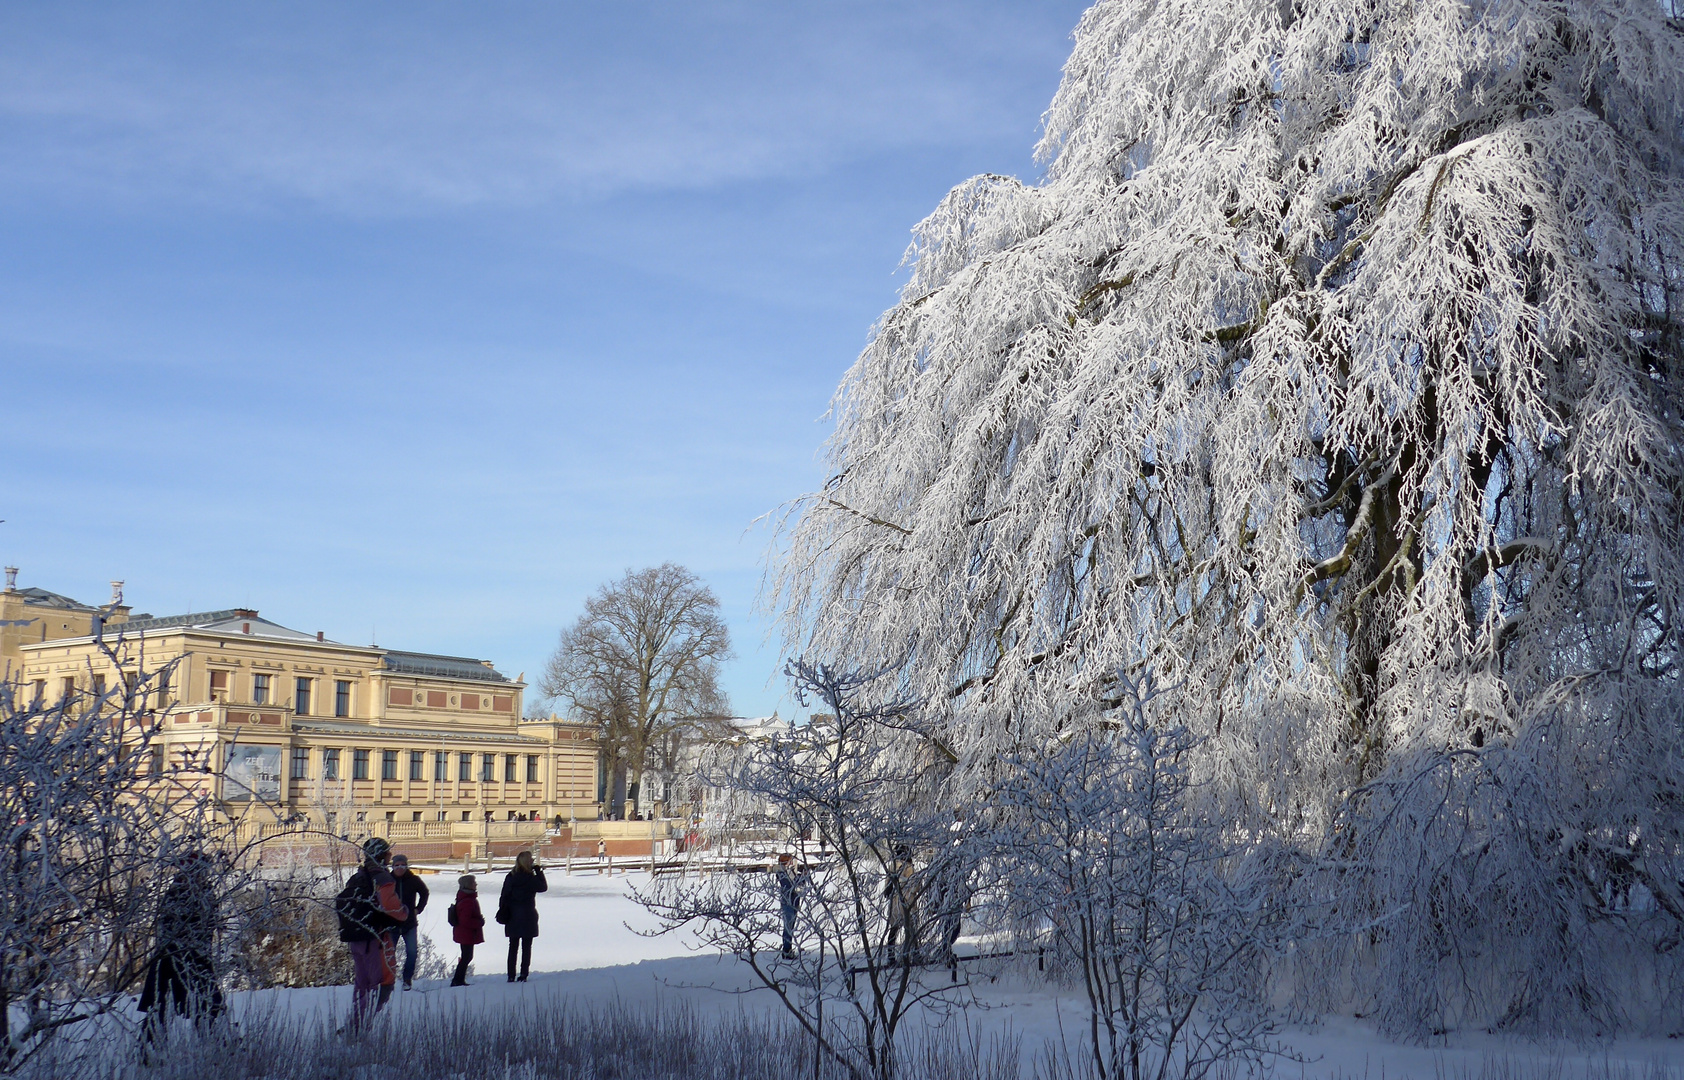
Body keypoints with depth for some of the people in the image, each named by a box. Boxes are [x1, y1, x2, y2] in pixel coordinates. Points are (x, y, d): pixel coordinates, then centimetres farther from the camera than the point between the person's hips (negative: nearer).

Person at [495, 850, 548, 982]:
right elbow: (544, 887, 1)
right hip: (527, 917, -4)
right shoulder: (530, 878, -13)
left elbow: (504, 896, 4)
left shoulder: (510, 877, 1)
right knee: (526, 947, 4)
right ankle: (523, 975, -1)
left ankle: (511, 976, 9)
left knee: (513, 947, 10)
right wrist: (539, 872, 4)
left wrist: (503, 912, 11)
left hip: (512, 917, 4)